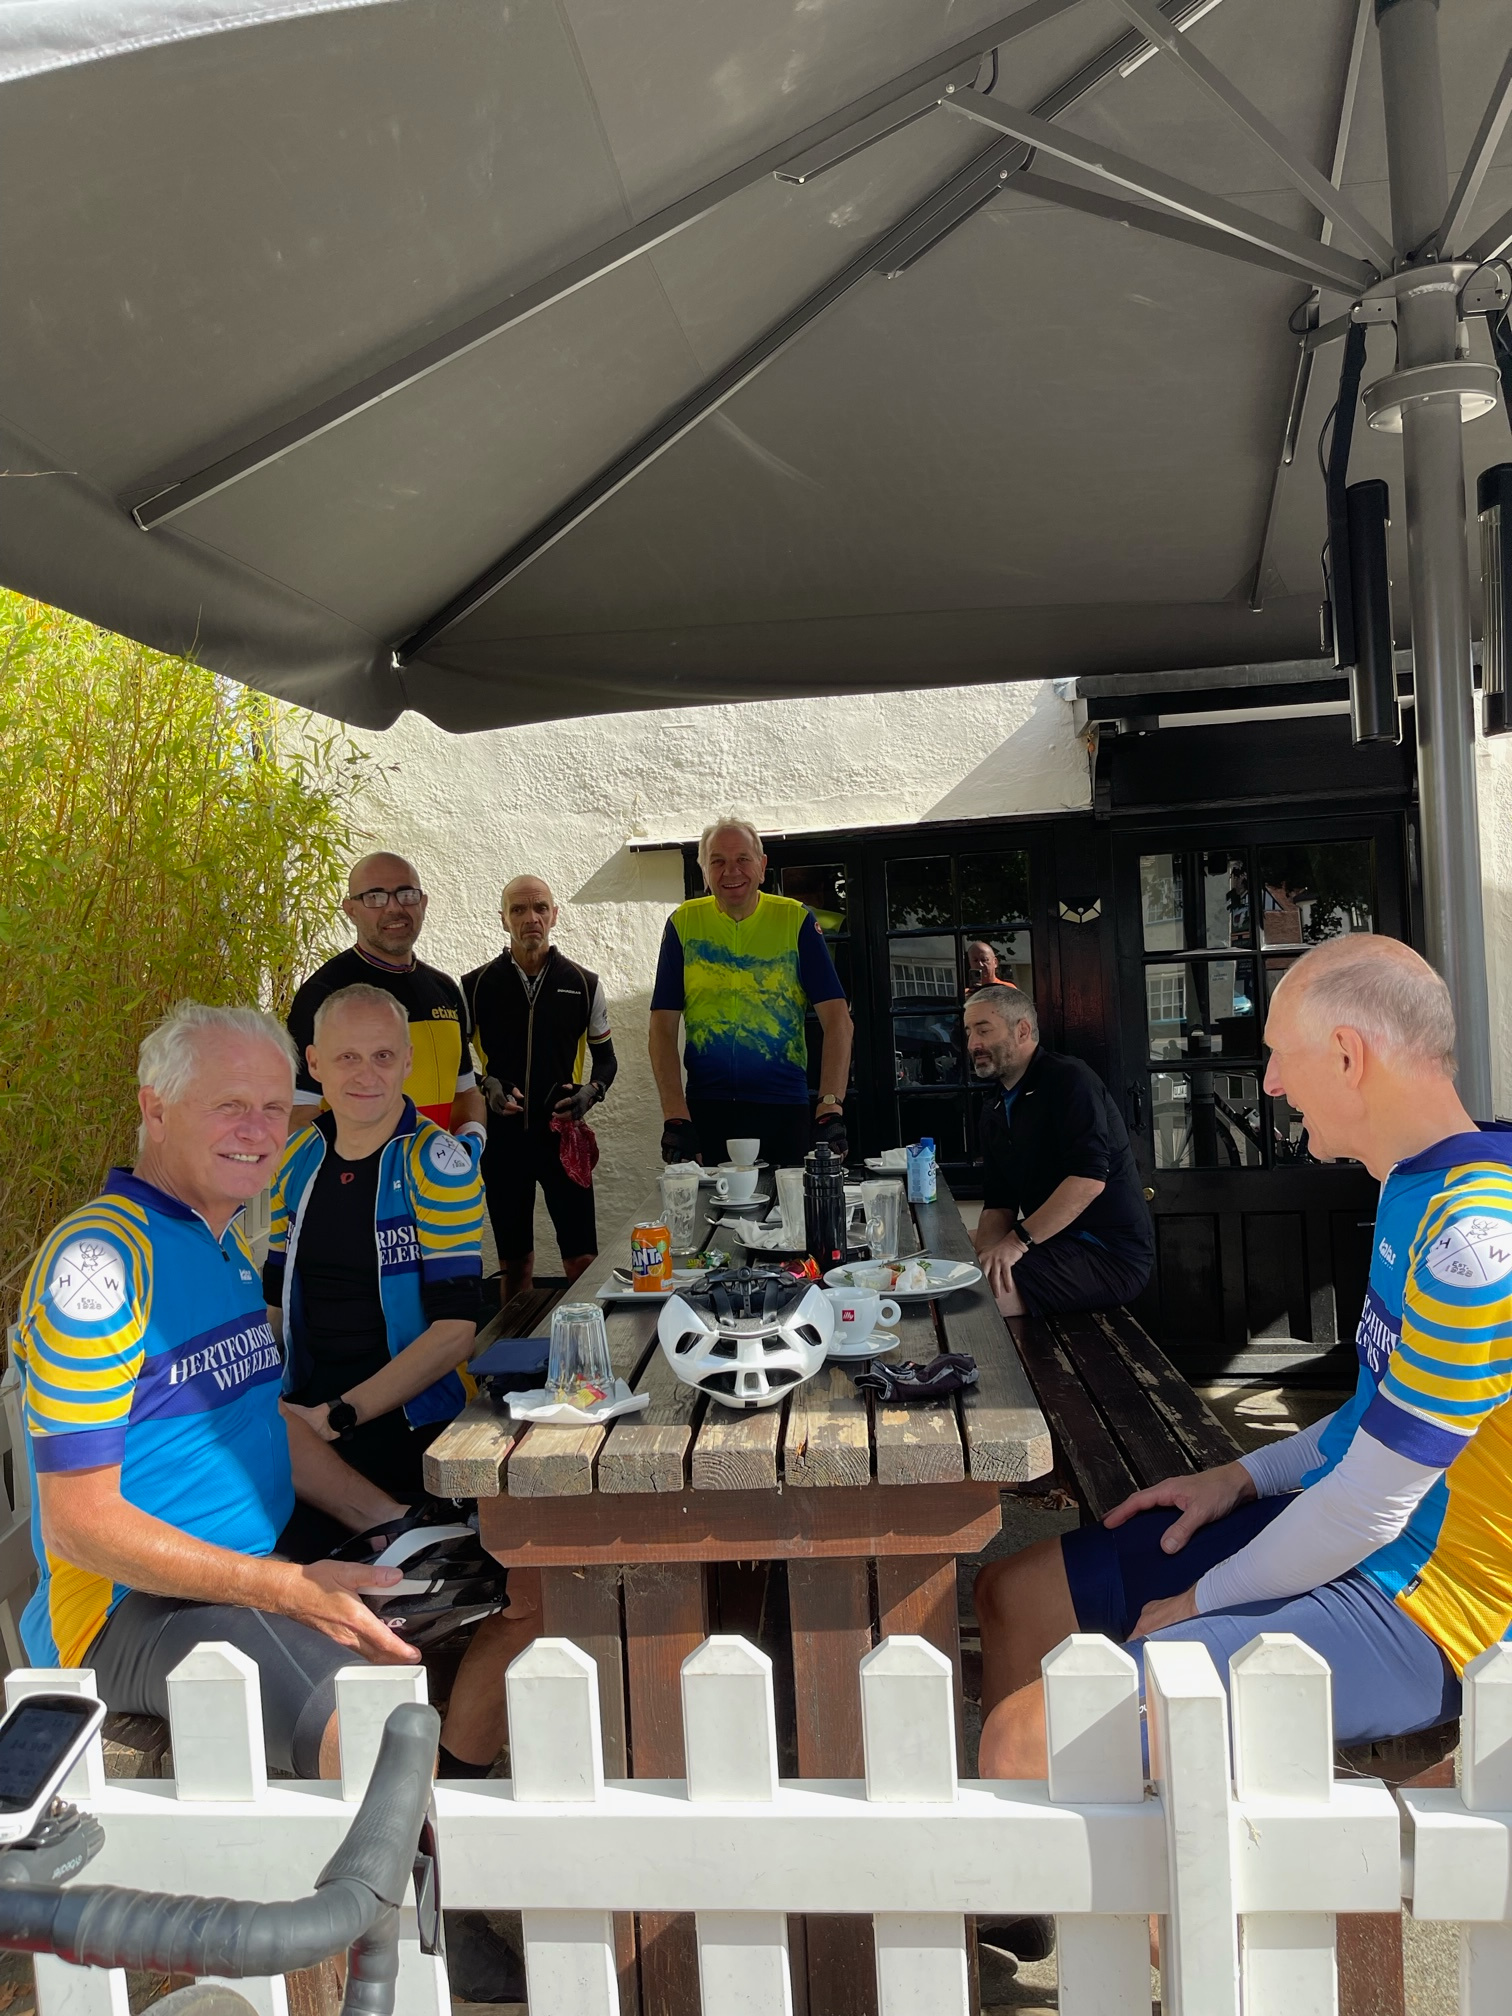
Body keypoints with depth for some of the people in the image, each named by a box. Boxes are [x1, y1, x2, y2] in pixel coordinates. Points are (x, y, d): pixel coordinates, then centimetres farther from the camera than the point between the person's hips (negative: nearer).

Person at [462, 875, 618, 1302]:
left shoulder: (584, 984, 4)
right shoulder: (475, 987, 2)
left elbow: (605, 1059, 11)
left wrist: (591, 1091, -10)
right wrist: (484, 1087, -13)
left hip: (564, 1136, 0)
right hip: (501, 1137, 0)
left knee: (583, 1260, -3)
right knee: (514, 1264, 10)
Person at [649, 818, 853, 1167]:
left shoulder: (795, 921, 2)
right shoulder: (684, 923, 4)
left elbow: (837, 1020, -4)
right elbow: (663, 1028, 1)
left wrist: (830, 1109, -16)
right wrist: (675, 1118, -9)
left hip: (783, 1111, 0)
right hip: (705, 1110, 1)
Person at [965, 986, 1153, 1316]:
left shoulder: (1069, 1079, -13)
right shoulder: (994, 1111, 13)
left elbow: (1089, 1178, -25)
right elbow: (998, 1205, 10)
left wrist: (1018, 1240, -27)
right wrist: (988, 1255, -11)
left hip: (1109, 1252, -9)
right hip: (1054, 1242, 9)